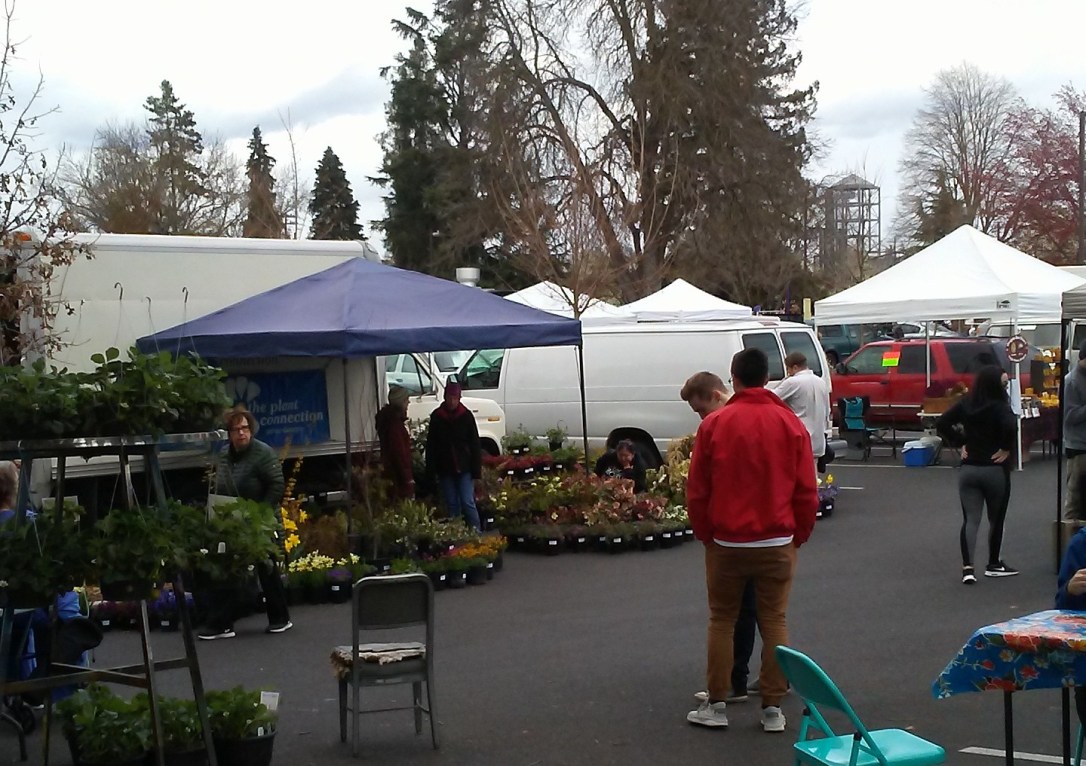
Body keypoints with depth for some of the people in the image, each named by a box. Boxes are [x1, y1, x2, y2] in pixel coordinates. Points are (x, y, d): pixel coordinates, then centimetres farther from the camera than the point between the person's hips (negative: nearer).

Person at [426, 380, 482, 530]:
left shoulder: (466, 415, -4)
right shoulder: (437, 416, 0)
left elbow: (475, 444, -4)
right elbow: (431, 445, 3)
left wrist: (476, 470, -8)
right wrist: (430, 471, -2)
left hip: (464, 468, -2)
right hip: (445, 469, 2)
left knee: (468, 502, -7)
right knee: (452, 505, 9)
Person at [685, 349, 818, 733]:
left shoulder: (714, 424, -6)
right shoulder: (791, 424, -3)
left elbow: (697, 490, -2)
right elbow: (807, 492, -1)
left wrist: (705, 534, 11)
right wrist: (797, 536, 12)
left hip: (726, 542, -1)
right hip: (777, 542, 1)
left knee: (721, 621, 11)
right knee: (775, 622, 8)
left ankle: (716, 705, 14)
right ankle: (772, 708, 10)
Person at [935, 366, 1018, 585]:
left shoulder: (965, 404, 3)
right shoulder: (1000, 406, -13)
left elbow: (941, 424, 3)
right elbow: (1010, 427, -31)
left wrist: (959, 444, 7)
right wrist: (1006, 449, -15)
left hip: (968, 468, 4)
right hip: (995, 469, -4)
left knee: (970, 520, 3)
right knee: (996, 519, 15)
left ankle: (967, 567, -9)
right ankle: (993, 565, 24)